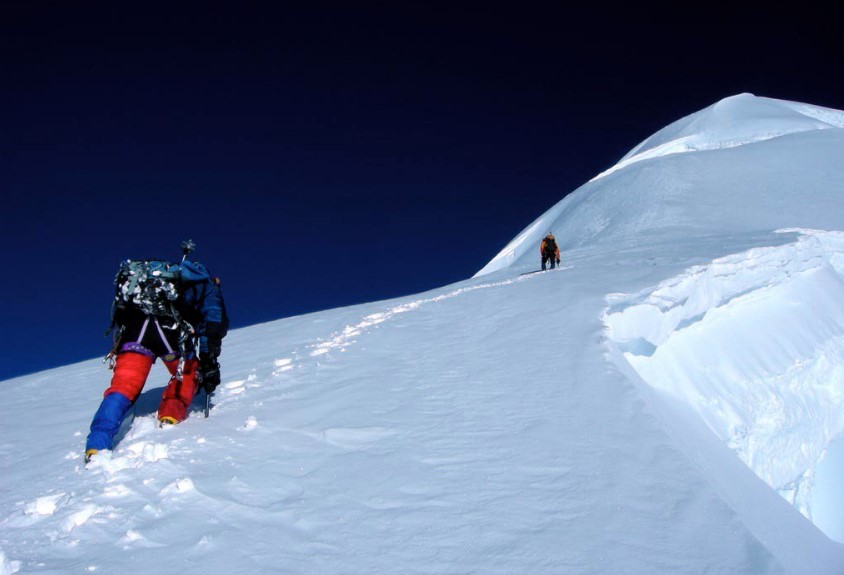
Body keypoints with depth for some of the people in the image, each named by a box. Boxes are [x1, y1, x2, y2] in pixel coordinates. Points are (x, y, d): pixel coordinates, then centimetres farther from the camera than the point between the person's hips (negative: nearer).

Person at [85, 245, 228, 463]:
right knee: (188, 373, 24)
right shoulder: (206, 283, 30)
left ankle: (96, 446, -13)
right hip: (170, 326, -3)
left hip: (132, 325, 3)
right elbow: (214, 325, 12)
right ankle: (170, 416, 6)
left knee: (123, 386, 2)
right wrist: (209, 364, 12)